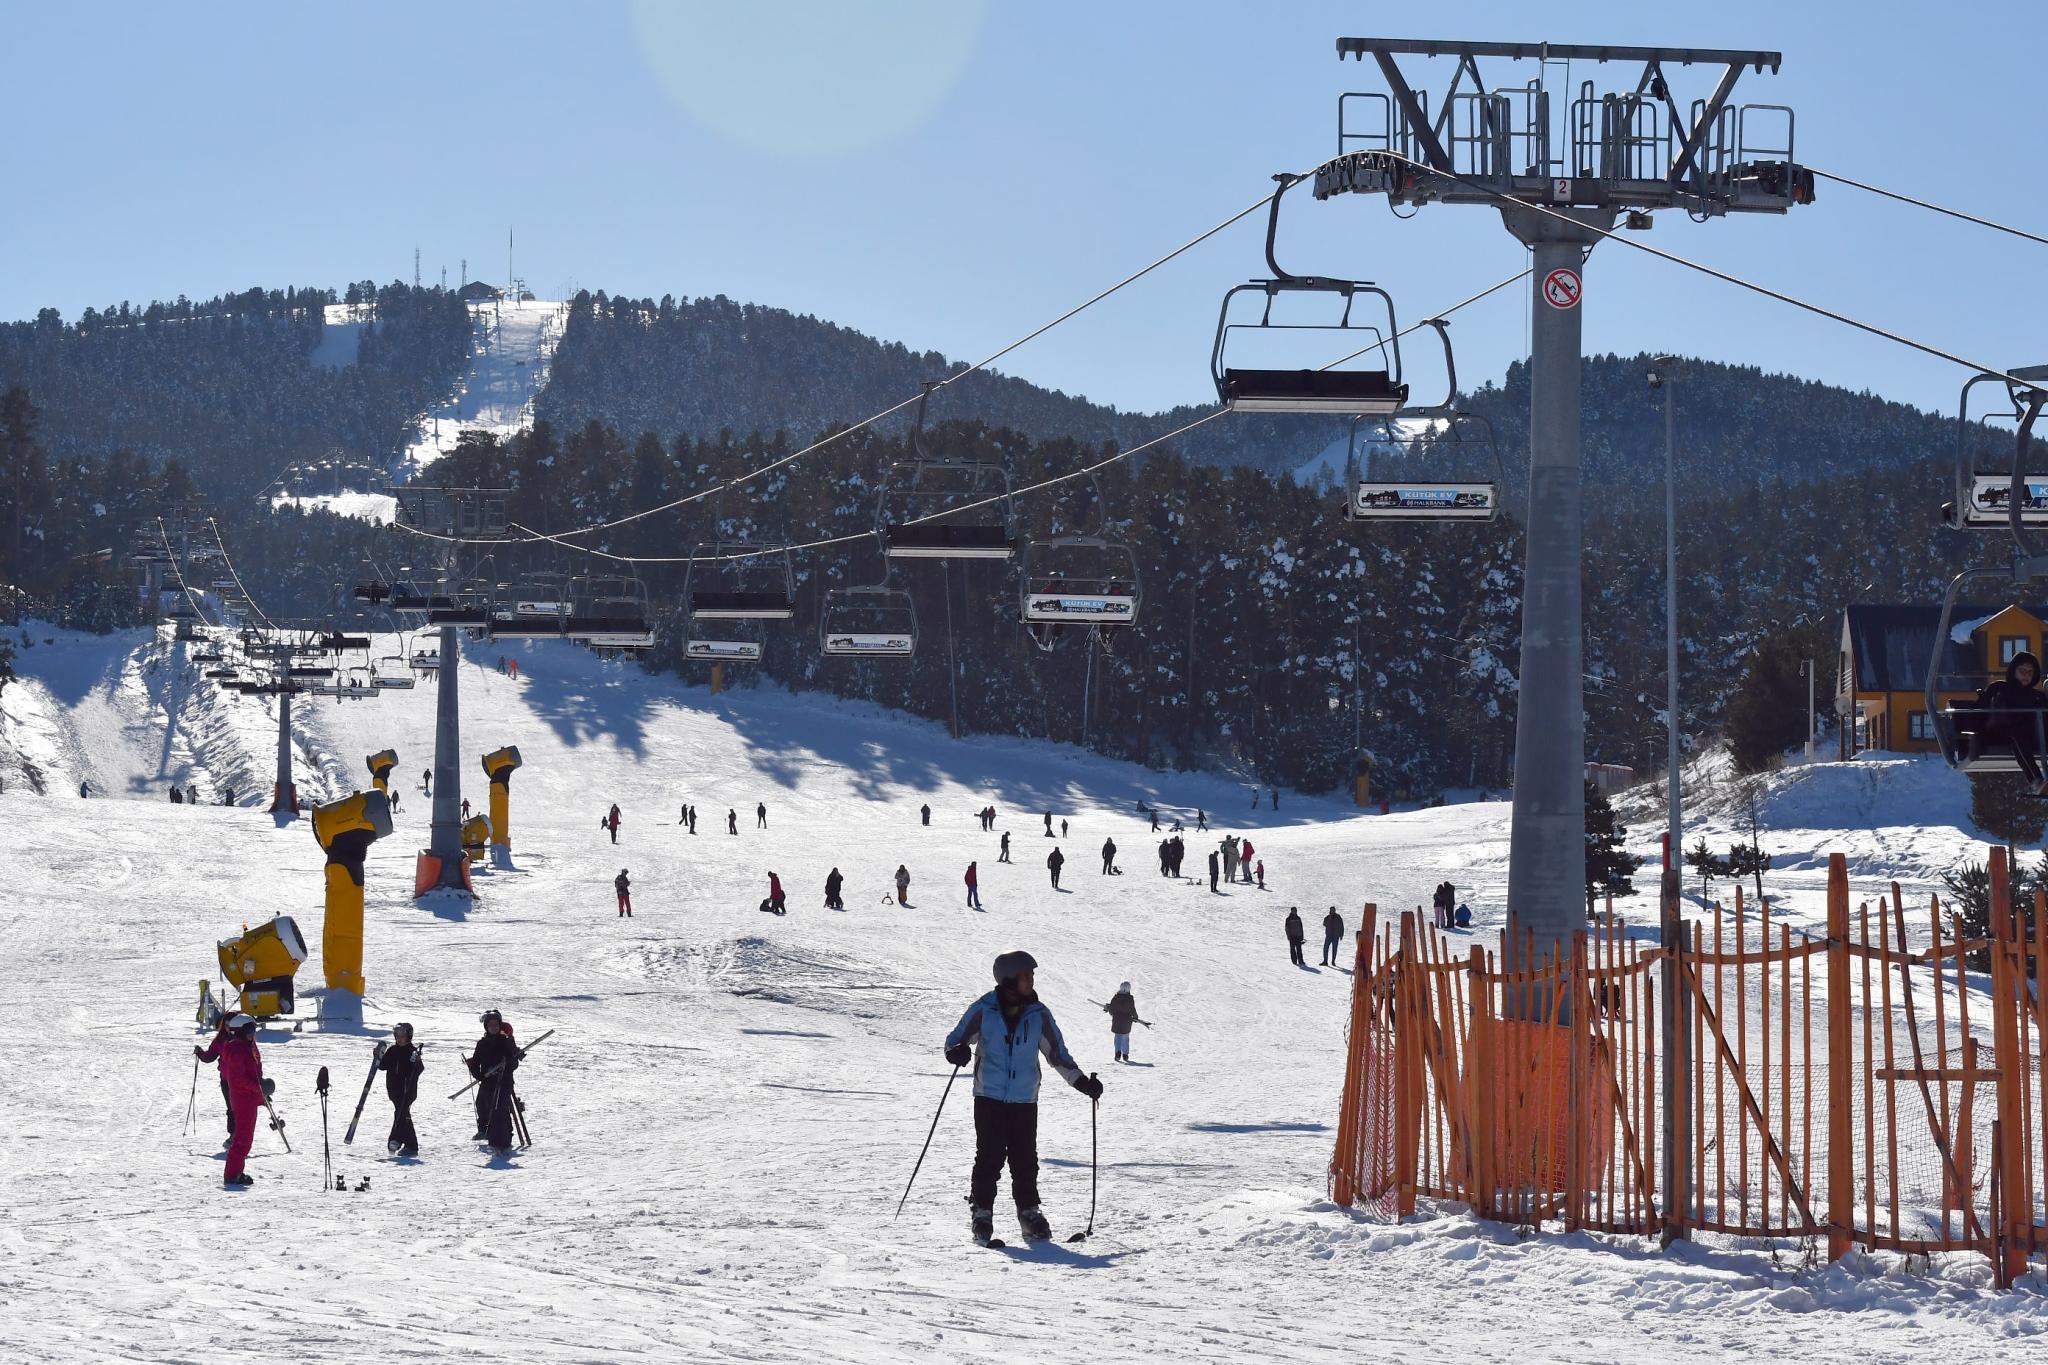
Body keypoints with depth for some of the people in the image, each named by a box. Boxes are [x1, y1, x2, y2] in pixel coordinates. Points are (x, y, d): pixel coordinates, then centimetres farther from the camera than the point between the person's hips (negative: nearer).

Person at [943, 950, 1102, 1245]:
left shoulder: (1038, 1014, 3)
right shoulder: (984, 1010, -4)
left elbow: (1057, 1052, 12)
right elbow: (957, 1038, 2)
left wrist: (1081, 1081, 6)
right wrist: (957, 1052, -22)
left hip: (1024, 1099, 2)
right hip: (990, 1096, -2)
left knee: (1025, 1158, 2)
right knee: (989, 1156, -5)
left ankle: (1029, 1213, 12)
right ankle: (981, 1212, 3)